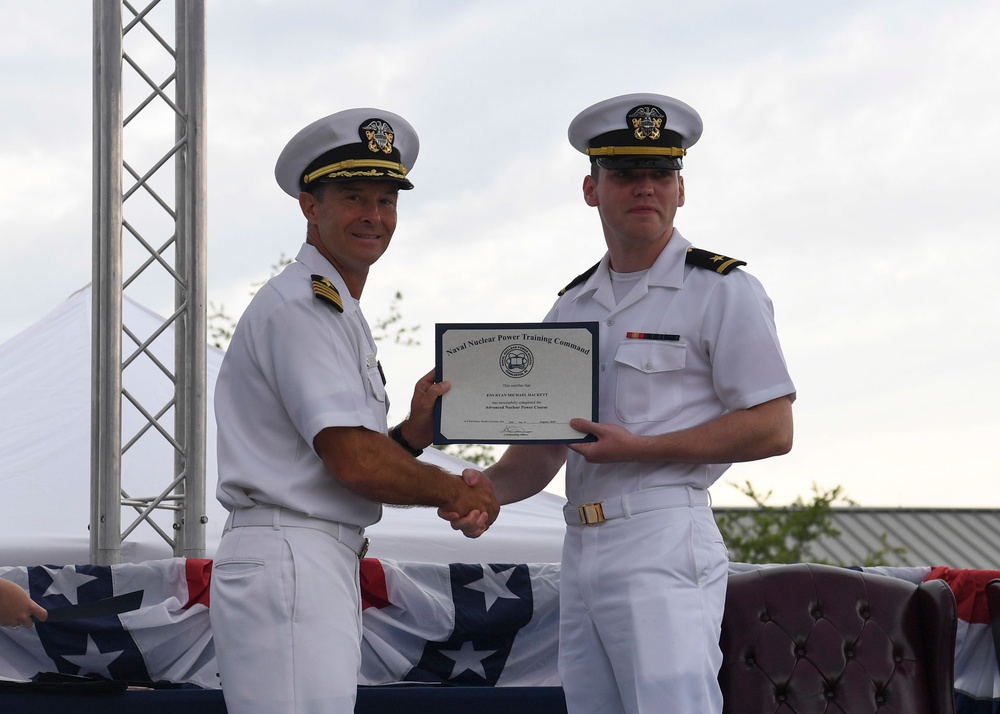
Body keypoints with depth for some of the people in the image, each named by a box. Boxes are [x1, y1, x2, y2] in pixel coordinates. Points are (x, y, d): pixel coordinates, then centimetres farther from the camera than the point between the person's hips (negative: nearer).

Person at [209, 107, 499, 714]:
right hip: (289, 564, -10)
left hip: (327, 569, 10)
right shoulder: (301, 304, -9)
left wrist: (416, 432, 2)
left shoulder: (340, 314, 23)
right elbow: (354, 461, -18)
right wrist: (458, 492, -4)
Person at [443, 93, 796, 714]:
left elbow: (772, 430, -7)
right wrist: (488, 488, -3)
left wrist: (640, 449, -13)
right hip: (582, 548, 7)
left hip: (665, 546, -7)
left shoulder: (723, 291, 0)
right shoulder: (571, 308, 20)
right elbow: (542, 449, 19)